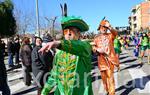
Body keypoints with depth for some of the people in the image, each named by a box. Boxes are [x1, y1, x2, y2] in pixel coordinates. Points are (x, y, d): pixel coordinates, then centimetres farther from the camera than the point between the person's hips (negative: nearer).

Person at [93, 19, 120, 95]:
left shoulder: (110, 35, 1)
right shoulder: (96, 38, 8)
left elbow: (115, 33, -21)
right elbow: (94, 48, 9)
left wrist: (110, 28, -42)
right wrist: (96, 49, -15)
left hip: (110, 58, -3)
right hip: (102, 59, 3)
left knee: (110, 75, -10)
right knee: (104, 76, 12)